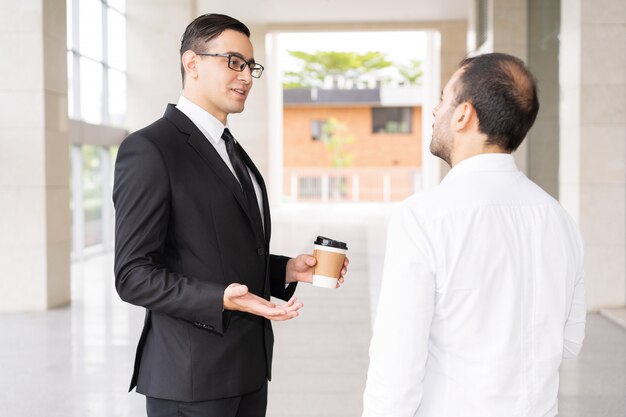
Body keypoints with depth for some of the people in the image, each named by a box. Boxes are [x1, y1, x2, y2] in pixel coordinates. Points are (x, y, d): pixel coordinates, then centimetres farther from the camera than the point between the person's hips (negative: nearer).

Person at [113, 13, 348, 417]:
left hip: (248, 367, 8)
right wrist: (220, 300, -28)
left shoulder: (231, 150, 16)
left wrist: (287, 270, 4)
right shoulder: (149, 148, -13)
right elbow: (134, 275, -16)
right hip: (192, 375, -8)